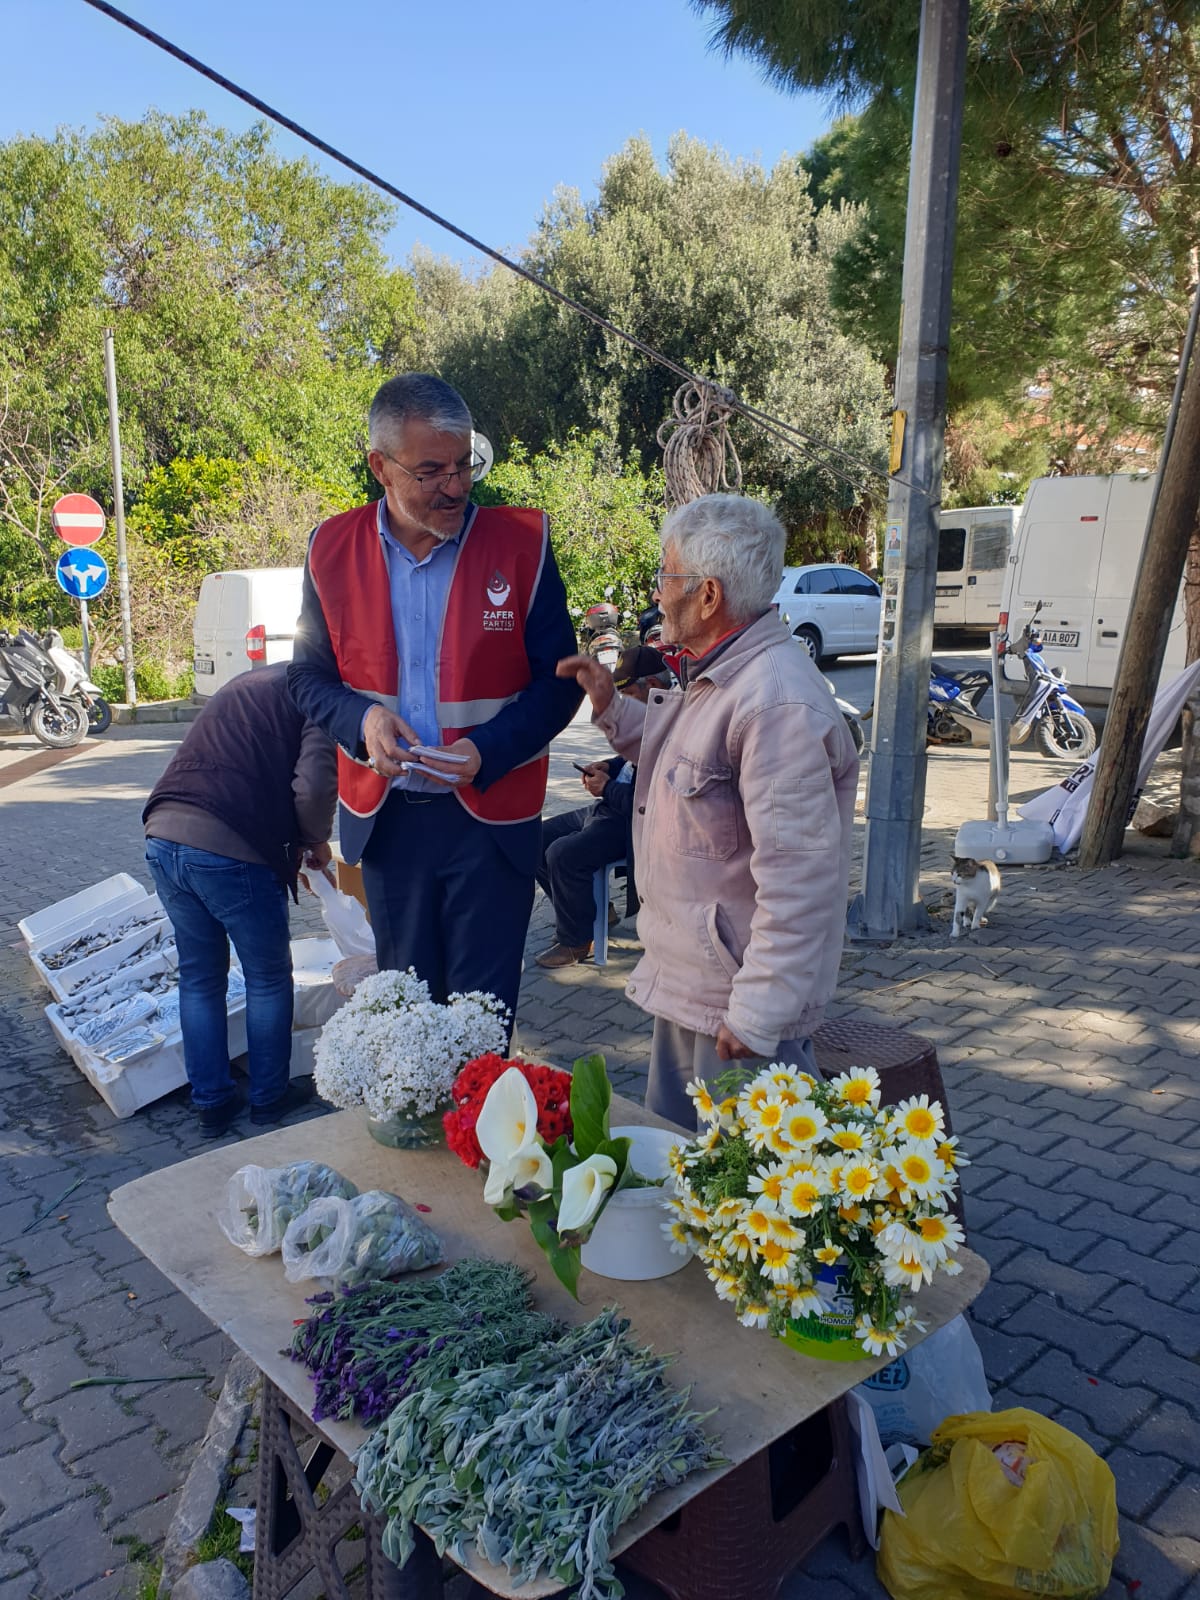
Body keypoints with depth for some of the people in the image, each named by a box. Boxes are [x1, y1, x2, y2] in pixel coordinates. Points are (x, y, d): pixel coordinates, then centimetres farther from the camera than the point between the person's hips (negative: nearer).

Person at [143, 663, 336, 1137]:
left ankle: (210, 1102, 31)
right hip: (232, 851, -7)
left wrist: (293, 840, 27)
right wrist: (315, 839, 5)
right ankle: (269, 1097, 29)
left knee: (199, 978, 21)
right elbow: (314, 783, -16)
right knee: (268, 979, 15)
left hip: (163, 838, 7)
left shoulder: (246, 682, 24)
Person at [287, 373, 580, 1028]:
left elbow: (559, 680, -4)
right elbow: (308, 675, 8)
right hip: (384, 819, 3)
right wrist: (361, 718, -14)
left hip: (492, 817, -2)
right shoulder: (333, 549, -1)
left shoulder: (522, 541, -7)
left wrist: (489, 750, -19)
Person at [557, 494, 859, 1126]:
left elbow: (798, 878, -28)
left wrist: (756, 1018, -25)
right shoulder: (707, 678, 8)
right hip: (684, 982, 10)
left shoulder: (779, 704, -26)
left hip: (738, 1003, -10)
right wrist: (611, 707, 14)